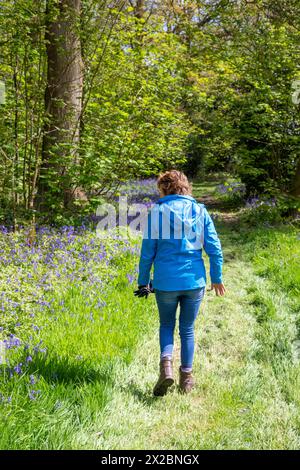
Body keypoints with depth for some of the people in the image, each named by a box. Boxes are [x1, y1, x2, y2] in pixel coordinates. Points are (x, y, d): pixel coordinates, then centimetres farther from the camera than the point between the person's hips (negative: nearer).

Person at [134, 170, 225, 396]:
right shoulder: (200, 211, 1)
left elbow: (147, 251, -2)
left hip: (165, 282, -1)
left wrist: (143, 282, 7)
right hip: (194, 280, 2)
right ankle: (186, 376, 21)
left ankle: (166, 363, -5)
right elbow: (214, 247, 1)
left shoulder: (157, 212, -4)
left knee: (166, 325, 18)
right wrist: (217, 278, 11)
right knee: (187, 329, 16)